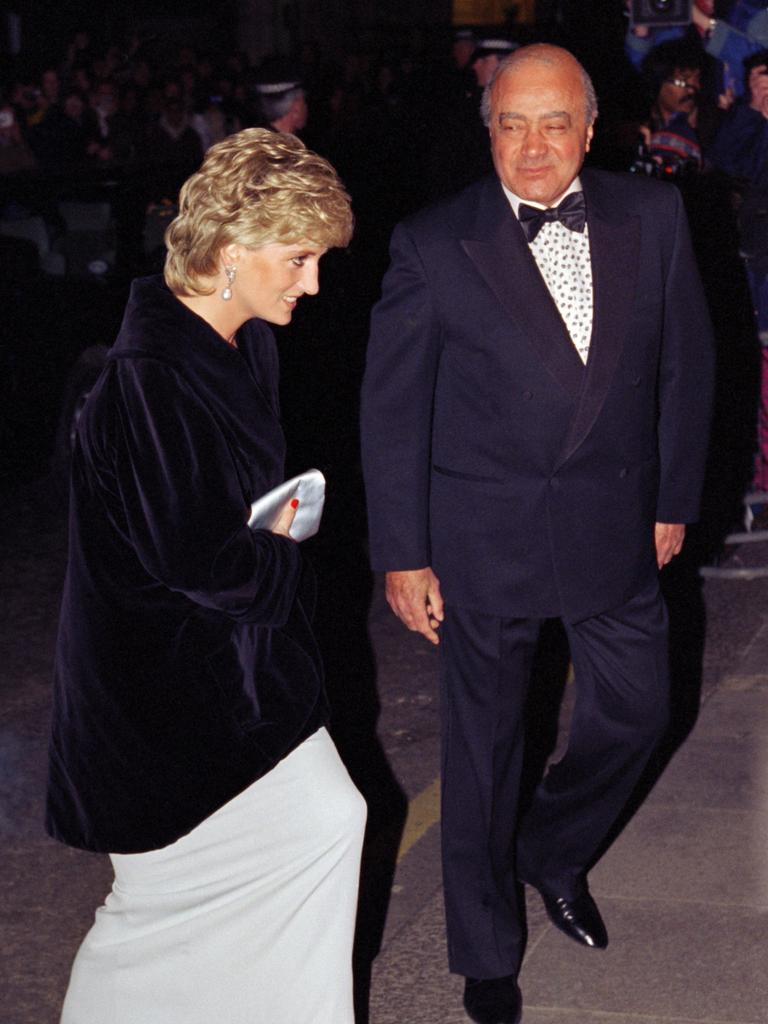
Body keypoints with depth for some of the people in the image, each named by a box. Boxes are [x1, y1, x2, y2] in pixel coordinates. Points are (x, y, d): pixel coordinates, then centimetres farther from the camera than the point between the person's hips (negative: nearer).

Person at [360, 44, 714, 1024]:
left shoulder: (652, 217, -4)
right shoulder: (432, 244, -13)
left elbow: (684, 363, 6)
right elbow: (393, 409, -8)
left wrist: (673, 499, 7)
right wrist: (402, 555, -9)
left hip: (613, 527, 3)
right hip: (484, 533, -3)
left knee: (635, 712, 16)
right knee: (485, 742, 11)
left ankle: (553, 851, 47)